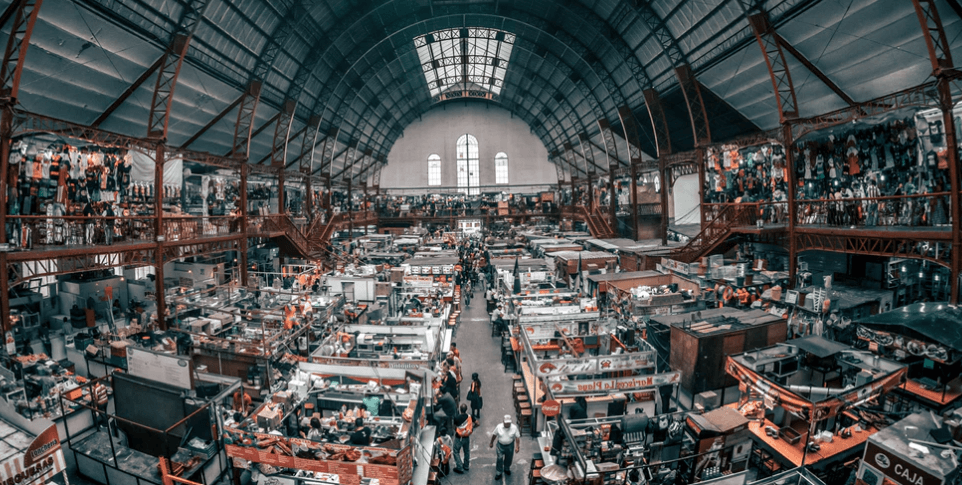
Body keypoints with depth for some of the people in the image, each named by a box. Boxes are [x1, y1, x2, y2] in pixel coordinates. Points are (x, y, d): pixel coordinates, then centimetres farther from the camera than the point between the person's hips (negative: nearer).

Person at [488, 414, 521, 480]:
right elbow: (494, 435, -3)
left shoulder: (514, 428, -18)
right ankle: (498, 473, 26)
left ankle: (506, 468, 48)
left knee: (509, 458, 20)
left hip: (510, 446, 1)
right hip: (500, 445, -1)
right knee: (499, 459, 5)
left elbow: (517, 437, -10)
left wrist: (517, 447, -15)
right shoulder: (499, 427, -17)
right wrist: (491, 443, 7)